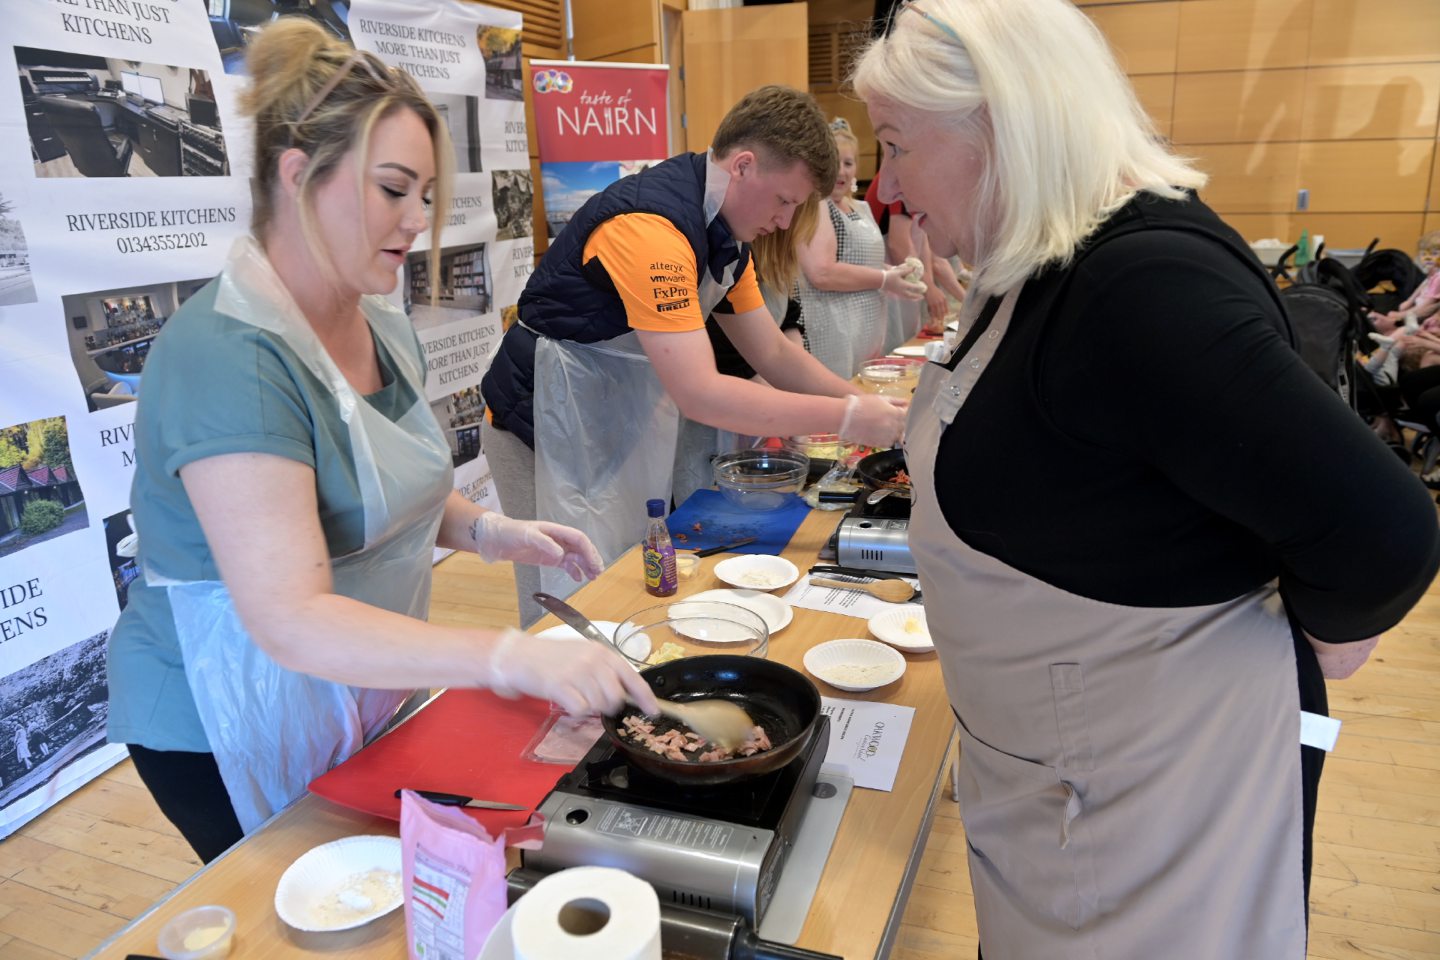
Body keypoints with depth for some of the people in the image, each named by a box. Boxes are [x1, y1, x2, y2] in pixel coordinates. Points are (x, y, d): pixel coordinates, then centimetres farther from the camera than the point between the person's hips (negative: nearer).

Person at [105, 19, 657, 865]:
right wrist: (514, 658, -44)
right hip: (235, 728, -7)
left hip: (368, 695, 8)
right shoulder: (229, 357, -27)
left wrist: (488, 530, -5)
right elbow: (289, 617, -35)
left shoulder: (381, 324, 0)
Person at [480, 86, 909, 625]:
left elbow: (773, 354, 9)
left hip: (623, 420, 9)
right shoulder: (653, 224, -26)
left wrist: (874, 410, -2)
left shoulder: (725, 229, 6)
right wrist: (848, 418, -26)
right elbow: (699, 395, -31)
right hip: (551, 427, -9)